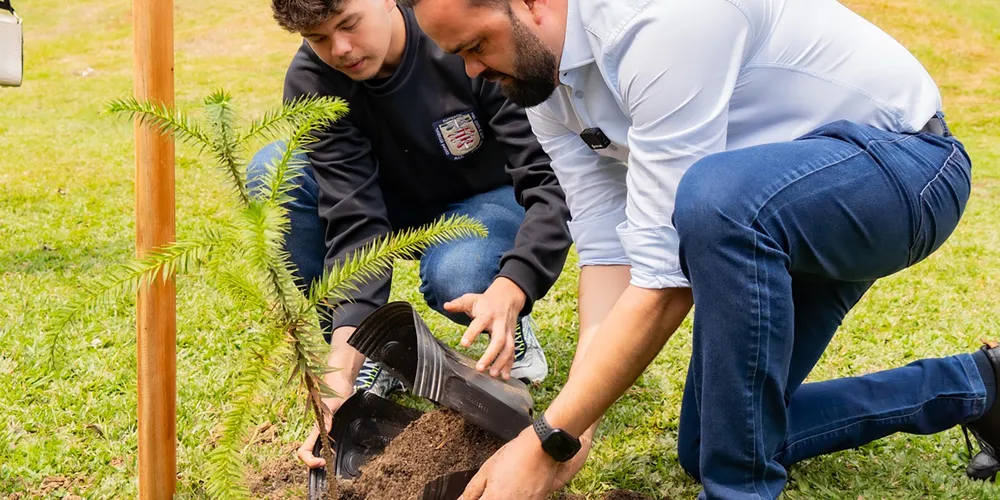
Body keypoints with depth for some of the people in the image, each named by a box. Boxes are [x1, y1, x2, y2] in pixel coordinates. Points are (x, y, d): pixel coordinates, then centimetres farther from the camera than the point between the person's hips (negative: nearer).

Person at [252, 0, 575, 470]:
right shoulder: (311, 82, -21)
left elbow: (553, 182, -32)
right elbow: (356, 220, -29)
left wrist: (510, 290, -51)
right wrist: (341, 368, -42)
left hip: (491, 200, -3)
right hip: (402, 205, 4)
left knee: (453, 278, -38)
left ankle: (507, 322, 0)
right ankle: (370, 353, -8)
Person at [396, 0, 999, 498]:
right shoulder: (540, 77, -5)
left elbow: (668, 276, -33)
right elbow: (606, 246, -4)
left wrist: (548, 444, -30)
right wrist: (572, 433, -13)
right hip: (780, 216, 9)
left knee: (714, 198, -41)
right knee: (708, 447, 12)